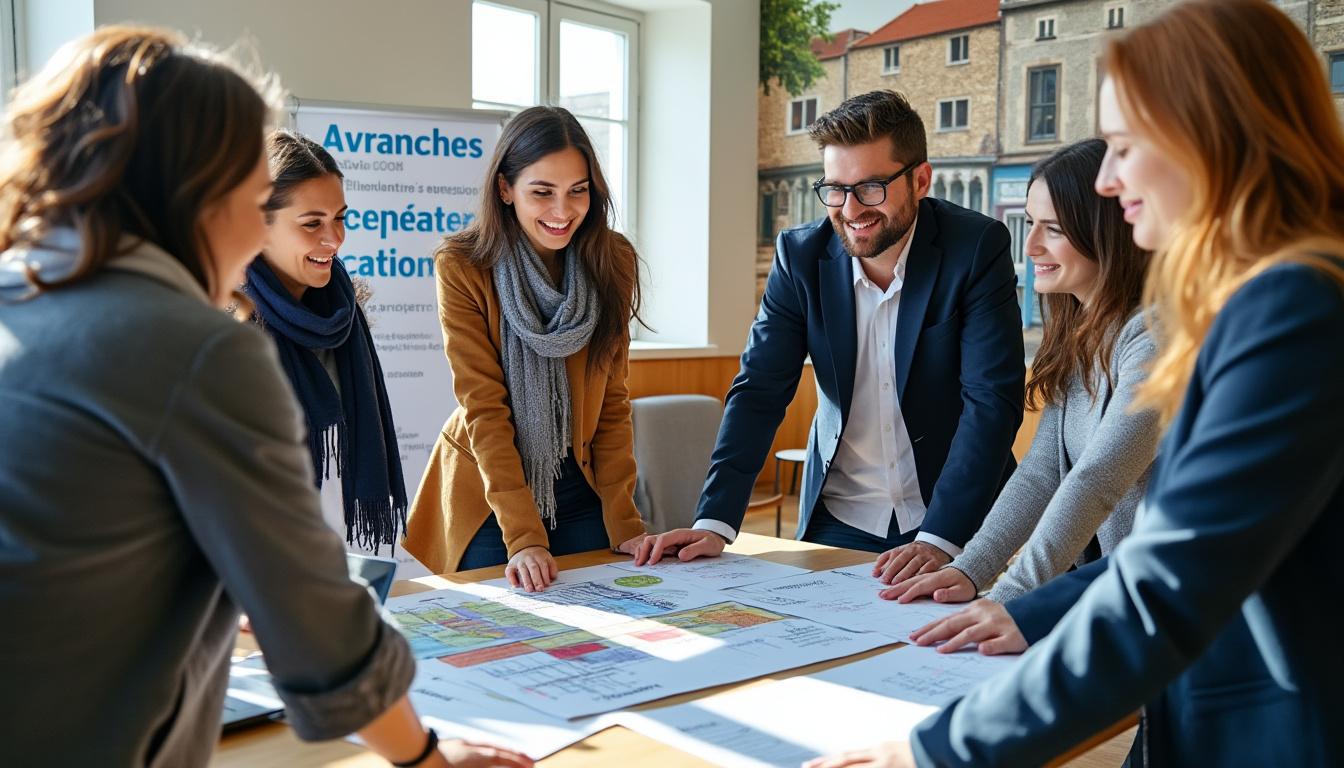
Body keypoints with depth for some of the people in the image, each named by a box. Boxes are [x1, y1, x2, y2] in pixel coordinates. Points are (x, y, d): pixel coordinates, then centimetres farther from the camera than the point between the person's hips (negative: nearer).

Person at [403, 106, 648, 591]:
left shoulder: (611, 260, -6)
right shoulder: (462, 268, -16)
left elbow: (613, 401, -4)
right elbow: (484, 408, -19)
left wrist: (624, 523, -12)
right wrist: (523, 535, -27)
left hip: (580, 492, 3)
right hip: (487, 495, -3)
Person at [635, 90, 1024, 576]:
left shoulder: (978, 248, -13)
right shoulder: (800, 255, -5)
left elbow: (992, 401, -18)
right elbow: (760, 390, -7)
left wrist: (939, 539, -28)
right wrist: (714, 522, -18)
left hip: (955, 521, -2)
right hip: (838, 520, 2)